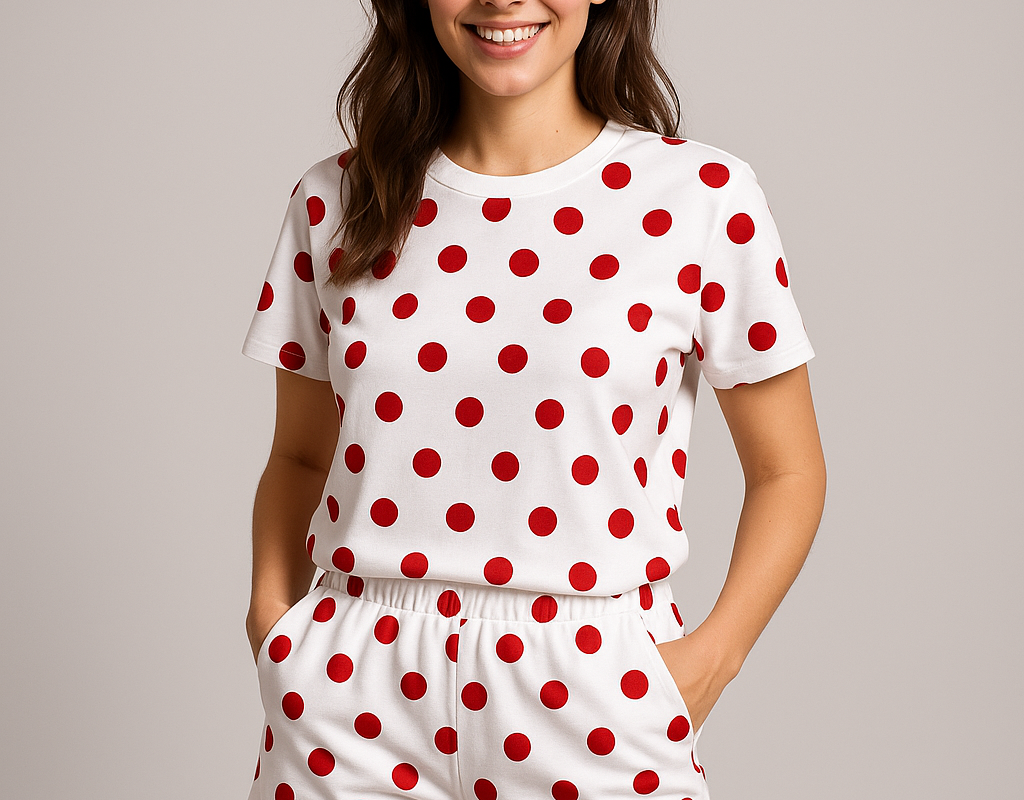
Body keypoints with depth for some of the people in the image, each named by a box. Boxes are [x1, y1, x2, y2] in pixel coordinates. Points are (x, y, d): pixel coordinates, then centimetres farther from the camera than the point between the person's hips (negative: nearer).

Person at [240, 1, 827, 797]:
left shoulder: (702, 197, -5)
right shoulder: (336, 201, 3)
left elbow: (787, 471, 2)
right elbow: (300, 457, 12)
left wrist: (711, 657, -11)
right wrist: (271, 612, -4)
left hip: (590, 701, -2)